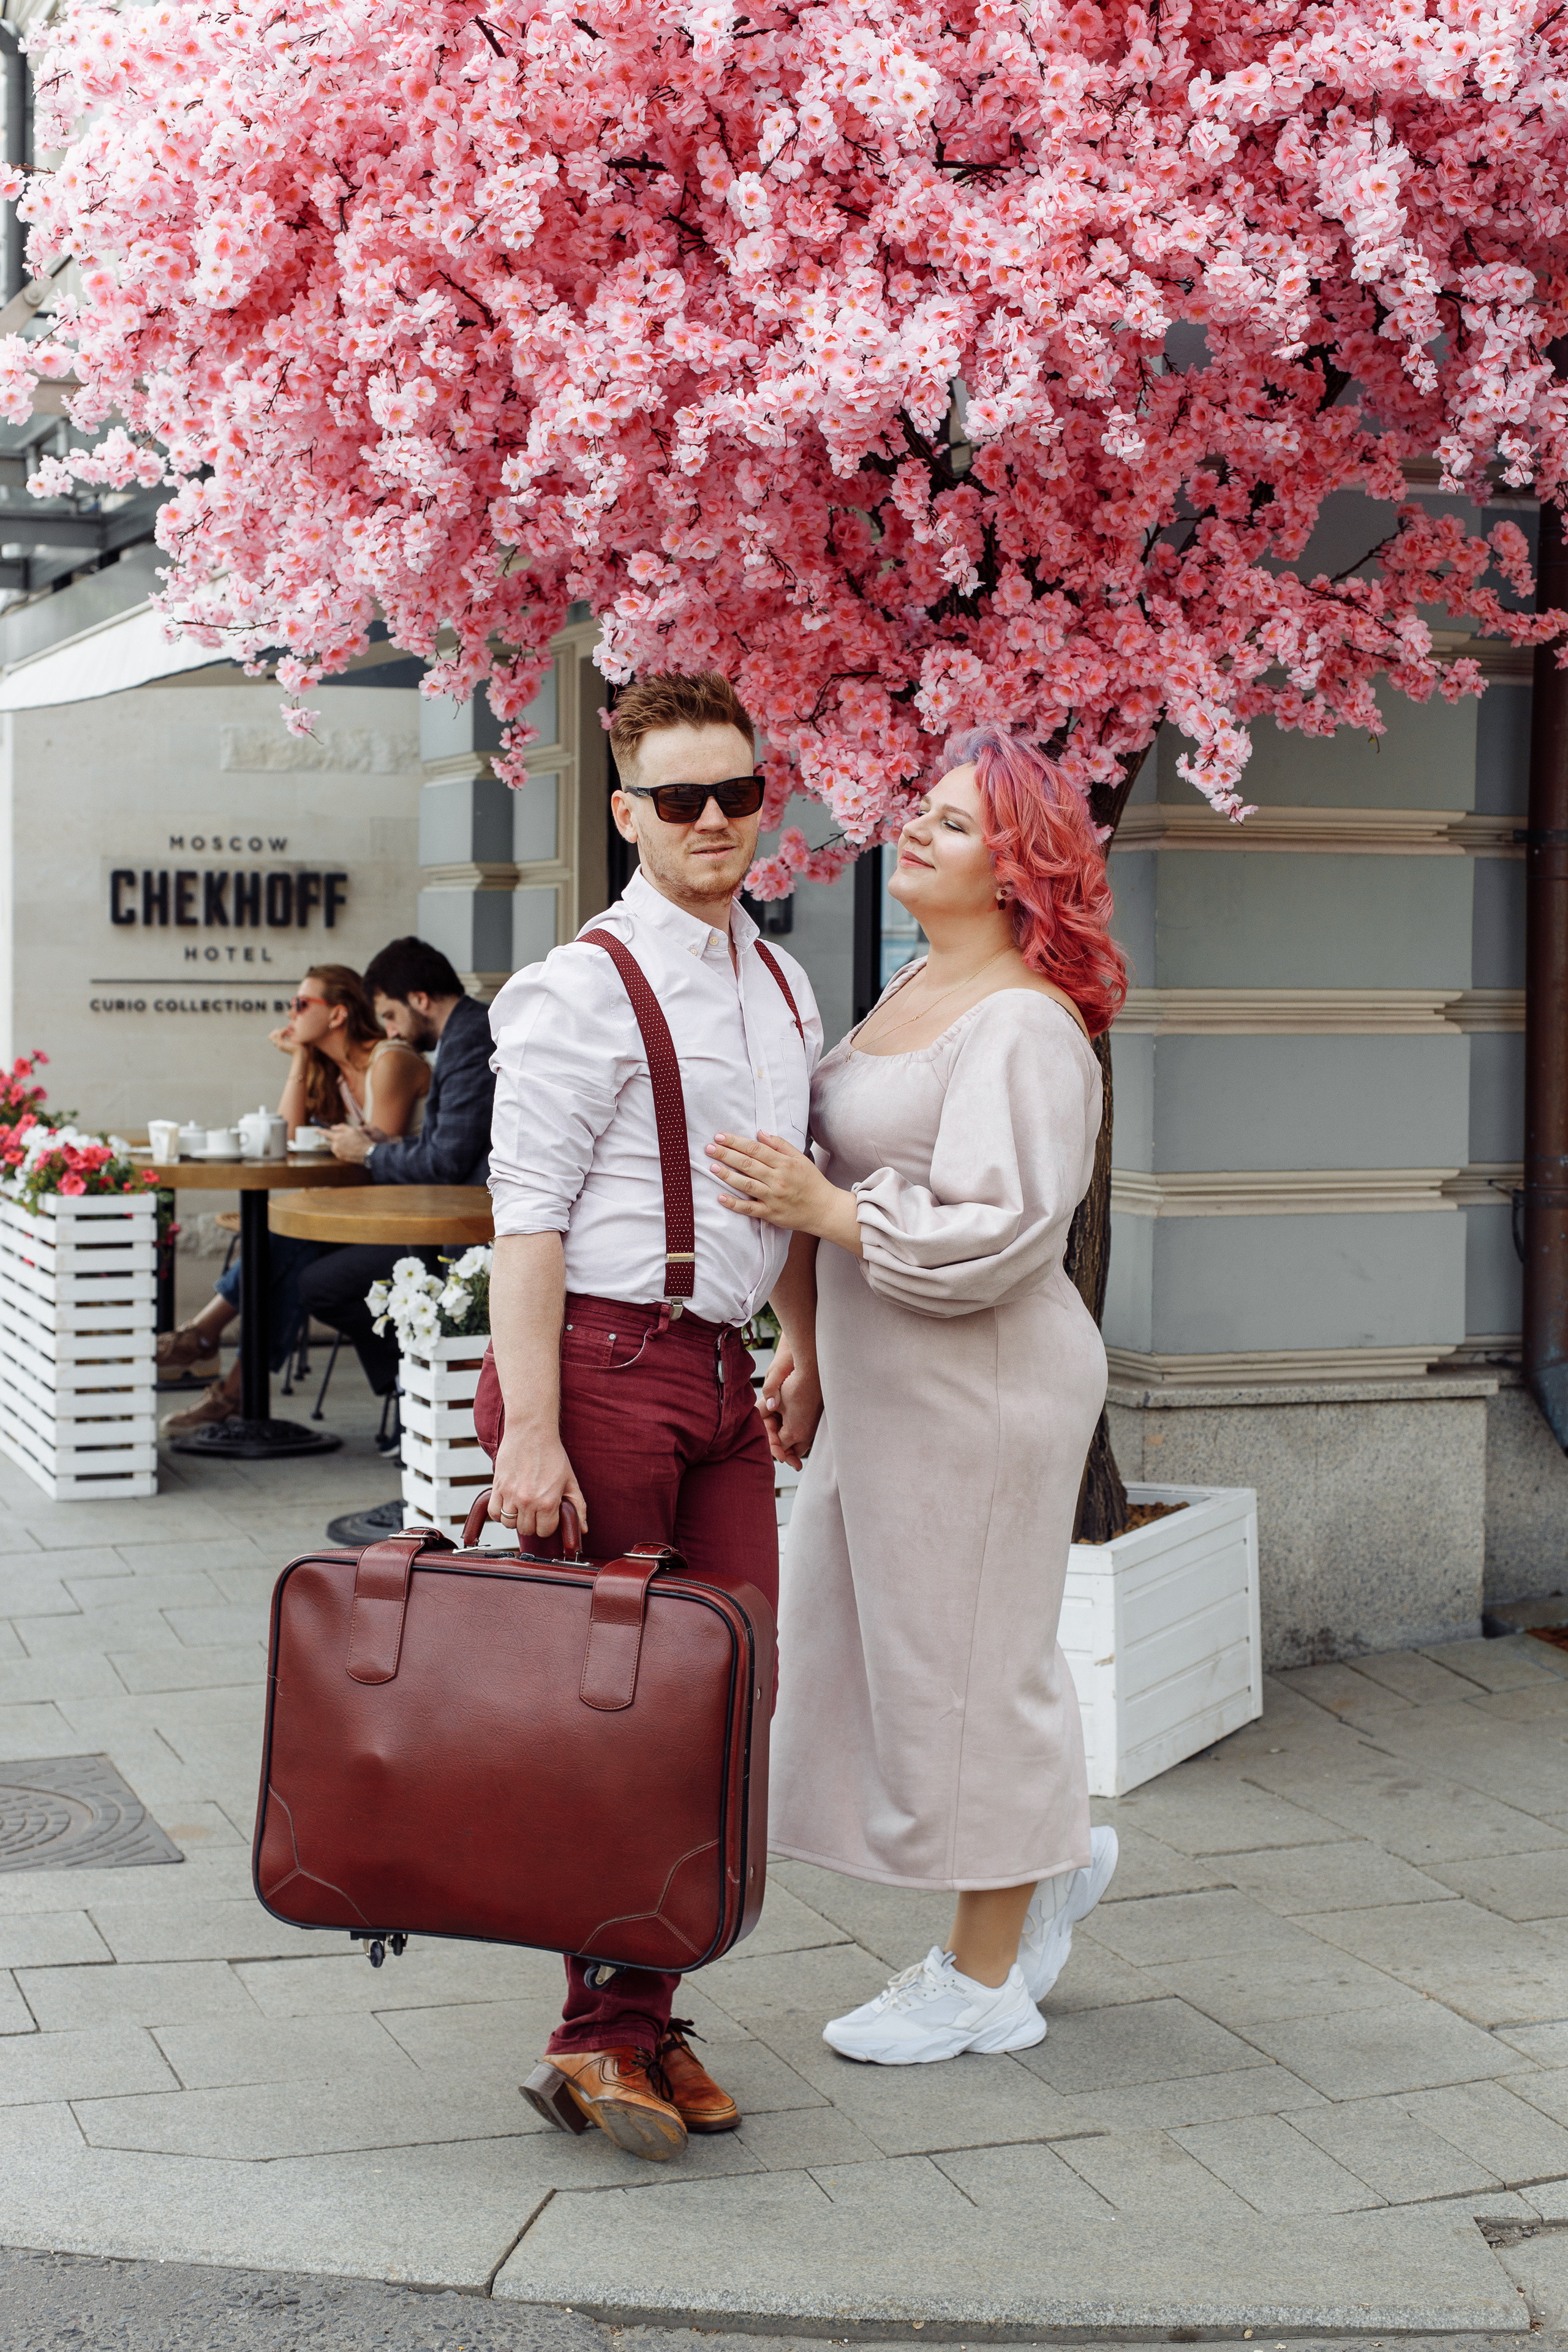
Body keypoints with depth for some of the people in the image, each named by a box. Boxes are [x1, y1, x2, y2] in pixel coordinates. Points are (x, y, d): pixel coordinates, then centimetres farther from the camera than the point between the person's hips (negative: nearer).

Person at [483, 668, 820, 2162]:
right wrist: (531, 1433, -18)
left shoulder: (783, 988, 16)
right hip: (602, 1363, -7)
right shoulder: (586, 989, -8)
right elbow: (527, 1217, -12)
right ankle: (608, 2036, 7)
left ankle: (635, 2022, 15)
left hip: (721, 1371, 7)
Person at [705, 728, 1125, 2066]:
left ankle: (987, 1983, 16)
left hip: (978, 1392, -10)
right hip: (886, 1387, 10)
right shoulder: (916, 991, 13)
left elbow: (998, 1231, -24)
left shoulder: (1024, 1025, -17)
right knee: (866, 1642, 16)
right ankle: (1054, 1857, 35)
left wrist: (820, 1209, -24)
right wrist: (811, 1352, 20)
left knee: (960, 1658, 1)